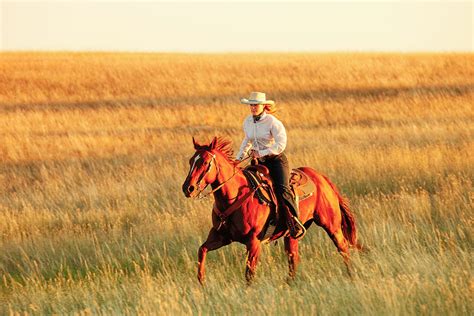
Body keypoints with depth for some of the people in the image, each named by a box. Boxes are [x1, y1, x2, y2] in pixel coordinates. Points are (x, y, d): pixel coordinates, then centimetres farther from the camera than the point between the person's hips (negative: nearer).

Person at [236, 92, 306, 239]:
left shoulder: (273, 122, -15)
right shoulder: (247, 122, 5)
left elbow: (281, 144, -20)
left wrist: (261, 153, -23)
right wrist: (238, 158, 19)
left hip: (276, 159, -7)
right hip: (259, 161, 7)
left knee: (281, 189, -24)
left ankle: (296, 224, -26)